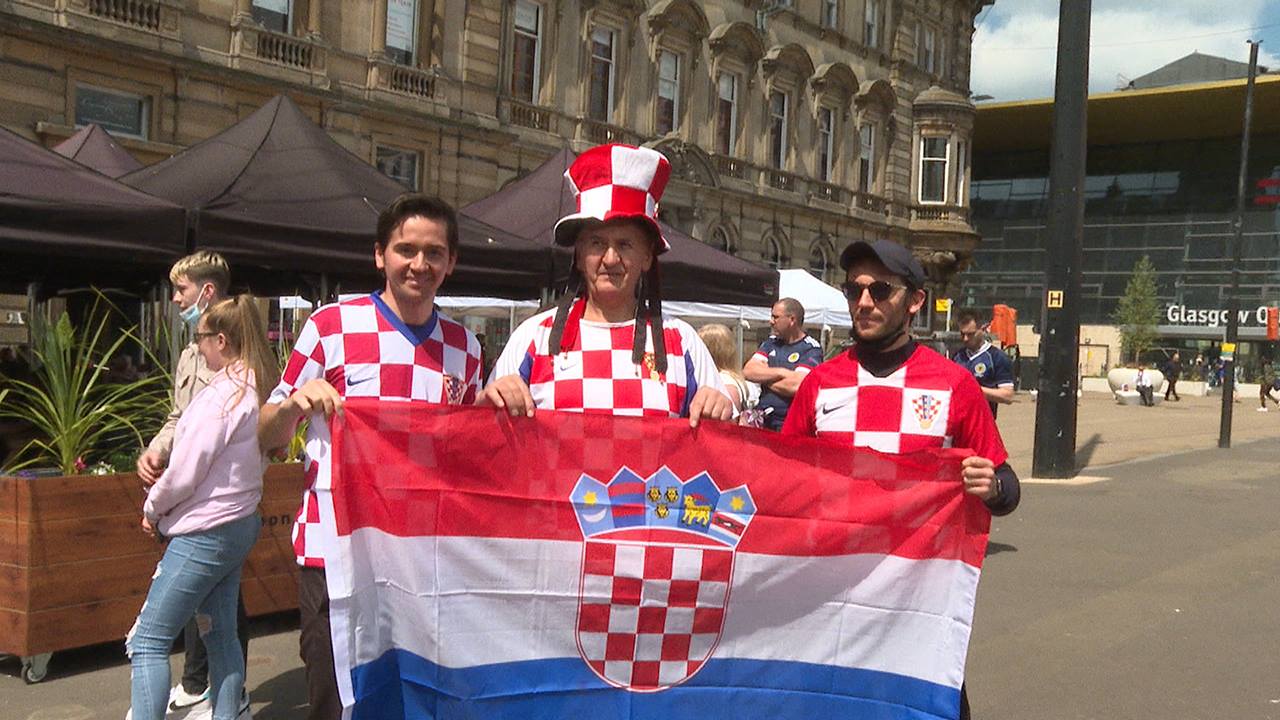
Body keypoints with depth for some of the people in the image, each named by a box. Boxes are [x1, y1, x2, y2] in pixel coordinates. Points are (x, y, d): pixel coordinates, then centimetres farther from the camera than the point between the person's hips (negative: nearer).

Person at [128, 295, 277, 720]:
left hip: (204, 534, -9)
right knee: (220, 635, 18)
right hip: (240, 522, 9)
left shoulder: (220, 395, -20)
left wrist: (152, 508, 2)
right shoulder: (260, 389, 6)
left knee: (148, 641, -2)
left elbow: (184, 475, -18)